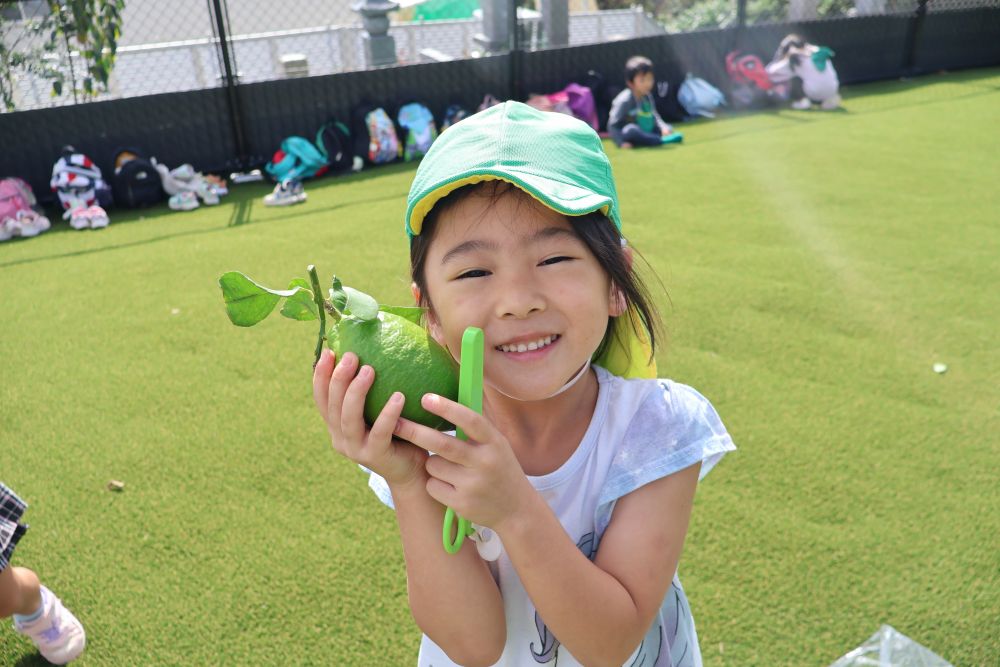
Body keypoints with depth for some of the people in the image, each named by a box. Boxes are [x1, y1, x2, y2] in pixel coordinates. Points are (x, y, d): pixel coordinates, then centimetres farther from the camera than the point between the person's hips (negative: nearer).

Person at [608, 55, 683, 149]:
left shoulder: (648, 96, 8)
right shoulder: (624, 100, -15)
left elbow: (654, 116, 16)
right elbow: (612, 125, -17)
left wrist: (663, 127, -3)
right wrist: (621, 142, -28)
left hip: (647, 132, 8)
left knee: (668, 128, 2)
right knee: (631, 129, -37)